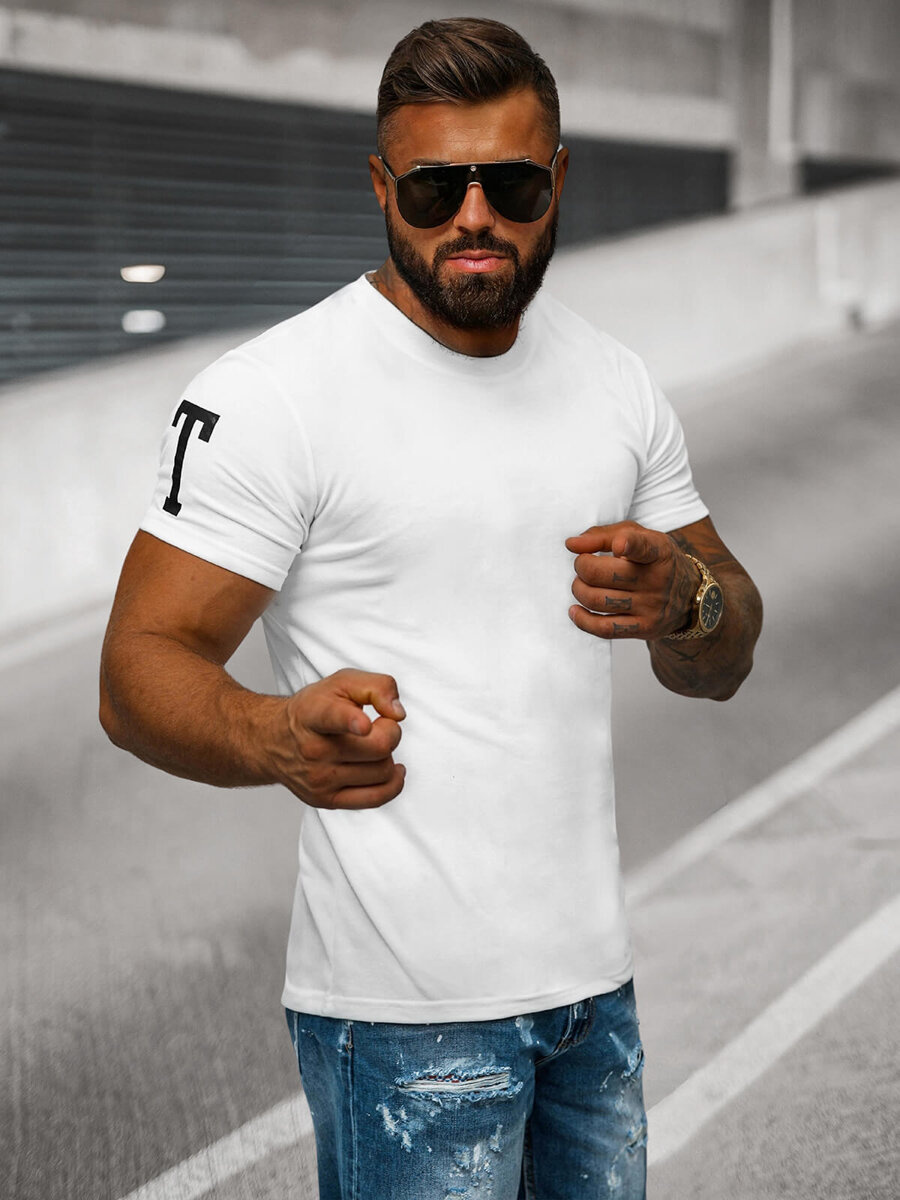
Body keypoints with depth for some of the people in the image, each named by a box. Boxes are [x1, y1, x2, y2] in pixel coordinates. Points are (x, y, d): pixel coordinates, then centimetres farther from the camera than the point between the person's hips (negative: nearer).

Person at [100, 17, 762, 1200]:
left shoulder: (615, 383, 7)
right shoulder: (272, 394, -12)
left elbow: (724, 662, 11)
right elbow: (142, 670, -15)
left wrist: (683, 600, -13)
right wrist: (277, 736, -37)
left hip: (597, 975, 6)